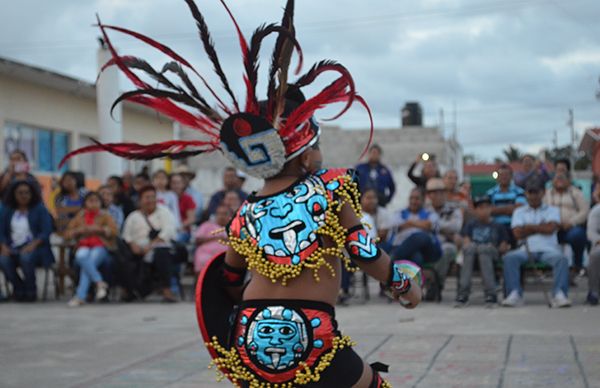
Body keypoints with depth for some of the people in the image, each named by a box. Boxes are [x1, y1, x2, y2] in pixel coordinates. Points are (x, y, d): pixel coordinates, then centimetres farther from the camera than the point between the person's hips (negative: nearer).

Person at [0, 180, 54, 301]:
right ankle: (19, 287, -3)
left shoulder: (40, 209, 5)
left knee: (26, 257, -37)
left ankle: (30, 290, -10)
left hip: (33, 247, -3)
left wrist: (33, 245, -21)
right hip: (13, 247, 3)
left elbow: (46, 232, -4)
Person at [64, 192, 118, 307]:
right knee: (81, 256, -36)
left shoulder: (104, 216, 13)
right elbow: (67, 234, 14)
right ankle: (99, 282, -36)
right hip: (84, 247, 2)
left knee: (92, 257, -35)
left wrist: (98, 229, -15)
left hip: (101, 247, -2)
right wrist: (79, 230, -6)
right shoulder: (80, 216, 18)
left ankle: (80, 296, -39)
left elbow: (114, 231, -2)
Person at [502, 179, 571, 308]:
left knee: (561, 259, -34)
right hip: (527, 249, 1)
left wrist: (529, 227, 3)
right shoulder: (519, 212, 19)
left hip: (548, 249, -1)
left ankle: (559, 294, -39)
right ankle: (515, 294, -32)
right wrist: (541, 227, 4)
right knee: (509, 257, -30)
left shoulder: (552, 210, 17)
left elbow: (551, 228, -3)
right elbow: (518, 233, 3)